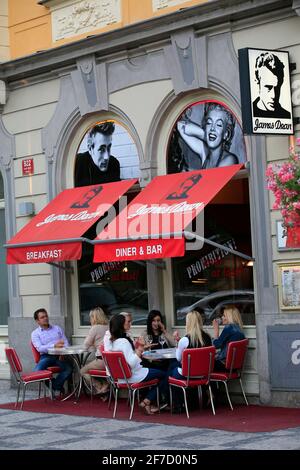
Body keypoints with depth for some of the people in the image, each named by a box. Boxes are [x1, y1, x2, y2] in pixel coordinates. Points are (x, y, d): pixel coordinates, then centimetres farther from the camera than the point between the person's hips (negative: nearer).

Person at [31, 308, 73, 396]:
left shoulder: (57, 328, 20)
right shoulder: (35, 333, 9)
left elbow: (66, 343, 12)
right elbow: (39, 348, -8)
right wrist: (54, 345, -23)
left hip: (59, 356, 1)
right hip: (46, 356, -1)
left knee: (69, 368, -30)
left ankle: (55, 385, -7)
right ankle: (58, 386, -6)